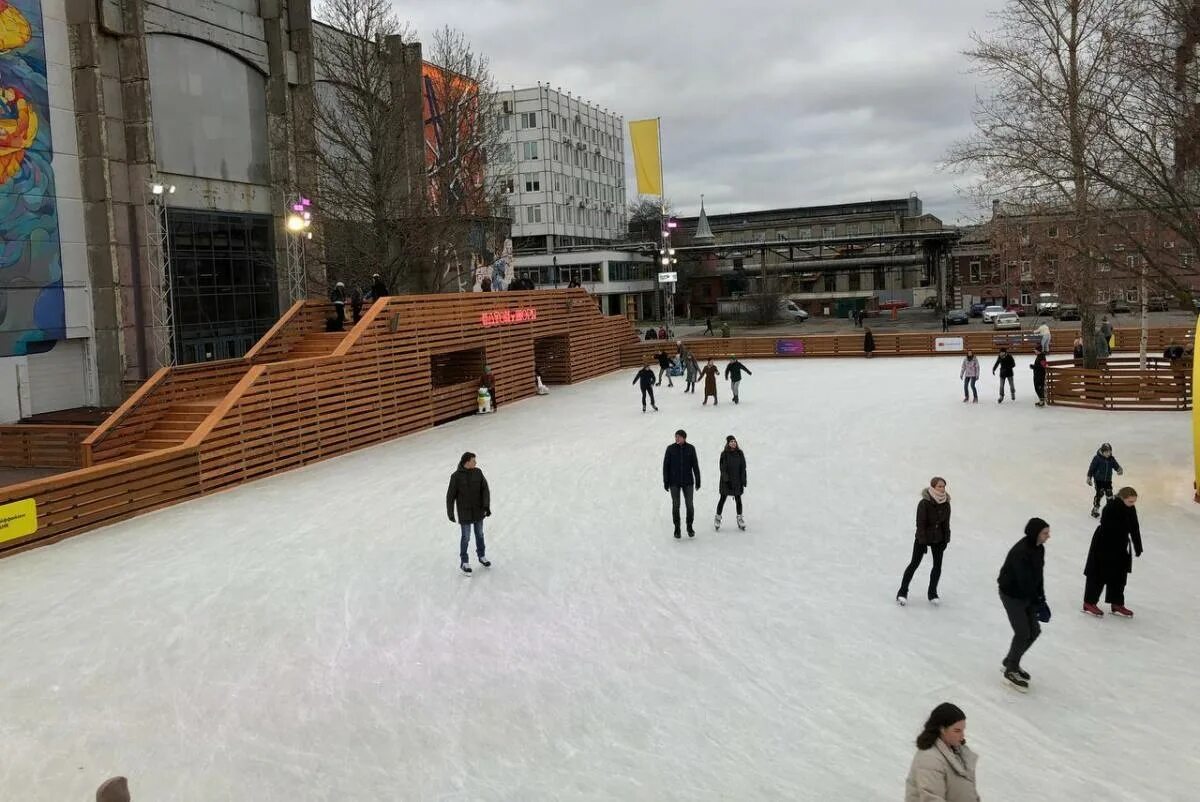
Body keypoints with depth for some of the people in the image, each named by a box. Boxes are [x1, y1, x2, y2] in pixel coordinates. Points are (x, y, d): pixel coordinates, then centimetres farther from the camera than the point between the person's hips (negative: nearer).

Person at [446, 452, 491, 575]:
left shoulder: (478, 472, -7)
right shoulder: (456, 476, -18)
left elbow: (485, 490, -8)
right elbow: (450, 496, -11)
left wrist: (487, 506, -19)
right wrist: (450, 514, -6)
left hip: (478, 510, 4)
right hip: (465, 513, -4)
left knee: (479, 534, 19)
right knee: (466, 538, 6)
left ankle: (481, 556, 40)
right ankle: (464, 563, 24)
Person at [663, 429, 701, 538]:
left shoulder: (691, 448, -2)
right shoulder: (670, 448, -4)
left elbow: (695, 465, 2)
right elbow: (665, 466, -2)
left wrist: (698, 481, 0)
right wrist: (665, 482, -5)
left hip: (688, 482, 1)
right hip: (674, 482, -1)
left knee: (689, 505, 2)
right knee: (676, 505, 2)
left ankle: (689, 527, 19)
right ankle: (677, 528, 13)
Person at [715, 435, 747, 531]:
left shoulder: (740, 453, 2)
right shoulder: (724, 454, -4)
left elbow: (743, 468, 4)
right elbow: (723, 469, -6)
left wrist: (743, 482, 0)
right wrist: (726, 479, -16)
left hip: (737, 481, 2)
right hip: (726, 481, -2)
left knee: (738, 499, 6)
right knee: (722, 499, 4)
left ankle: (740, 518, 18)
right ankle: (718, 518, 15)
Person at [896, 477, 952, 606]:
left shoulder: (946, 504, -5)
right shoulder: (924, 503, -21)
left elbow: (946, 523, 4)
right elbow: (920, 523, -18)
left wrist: (946, 539, 3)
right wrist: (923, 542, -18)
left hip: (938, 539, 5)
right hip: (922, 538, -5)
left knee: (938, 565, 6)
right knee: (914, 564, 1)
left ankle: (932, 593, 23)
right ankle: (902, 592, 10)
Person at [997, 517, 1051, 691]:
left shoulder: (1039, 548, -1)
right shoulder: (1020, 552, -29)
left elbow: (1038, 575, 5)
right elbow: (1025, 581, -29)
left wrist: (1041, 598, 0)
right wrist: (1037, 603, -24)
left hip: (1028, 593, 9)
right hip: (1012, 595, -9)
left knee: (1034, 631, 12)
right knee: (1023, 633, -4)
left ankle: (1011, 662, 31)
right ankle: (1011, 670, 15)